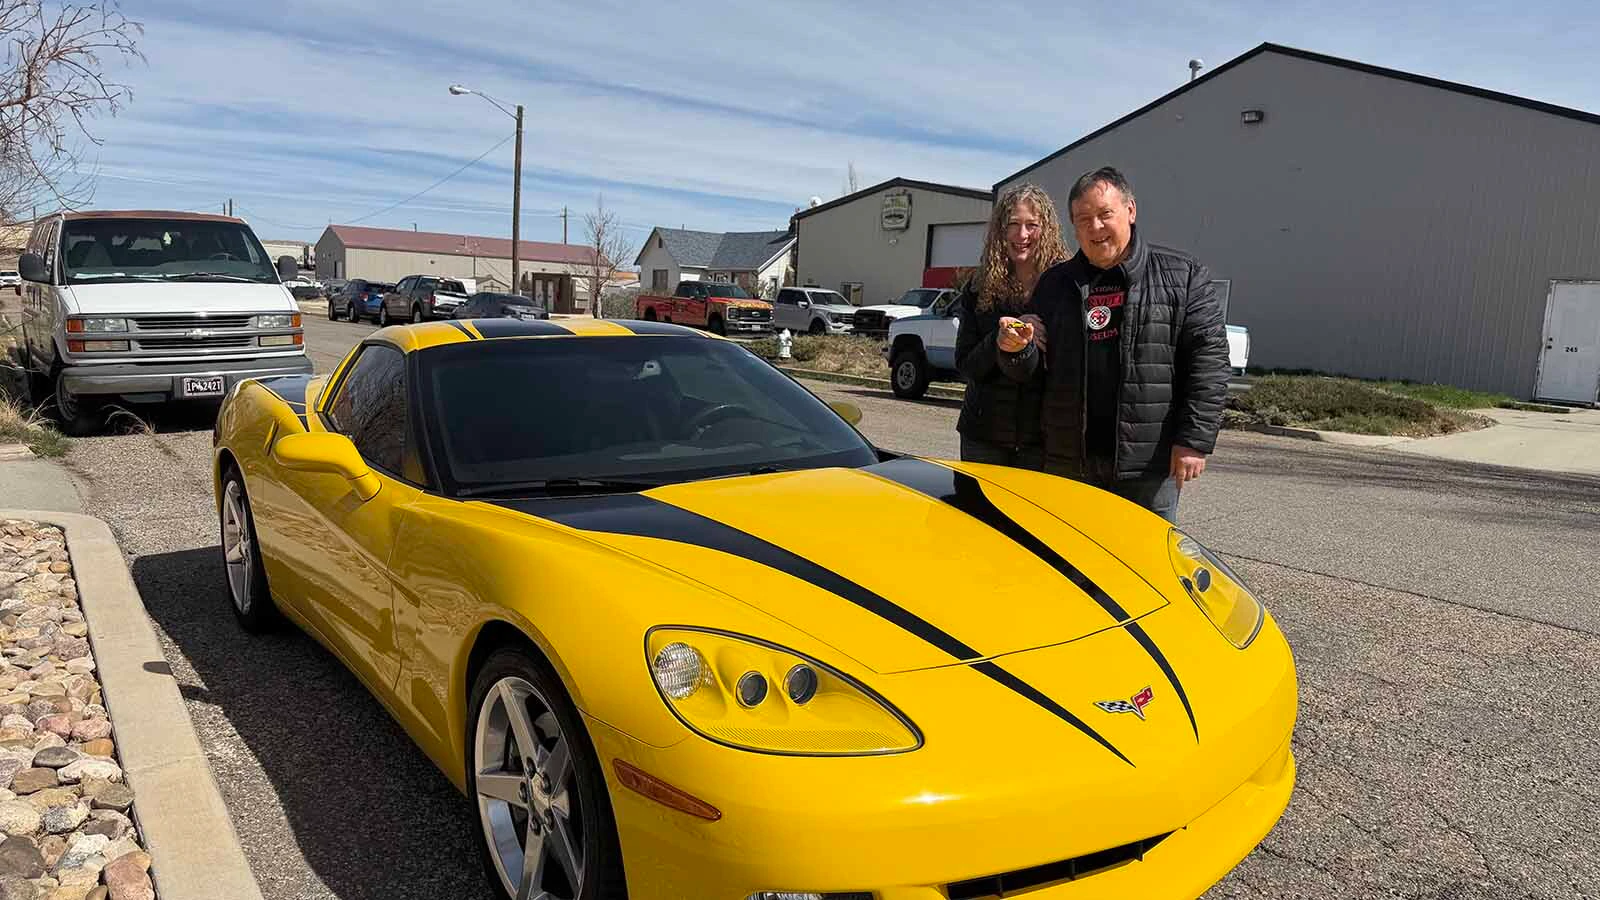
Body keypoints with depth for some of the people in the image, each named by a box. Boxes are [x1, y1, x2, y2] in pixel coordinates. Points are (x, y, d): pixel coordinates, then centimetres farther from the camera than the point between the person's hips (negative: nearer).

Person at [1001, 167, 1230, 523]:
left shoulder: (1182, 276, 2)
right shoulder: (1054, 284, 12)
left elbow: (1208, 359, -4)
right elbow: (1030, 370, 14)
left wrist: (1195, 440, -12)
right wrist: (1017, 349, -11)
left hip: (1149, 464, -3)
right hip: (1067, 462, 3)